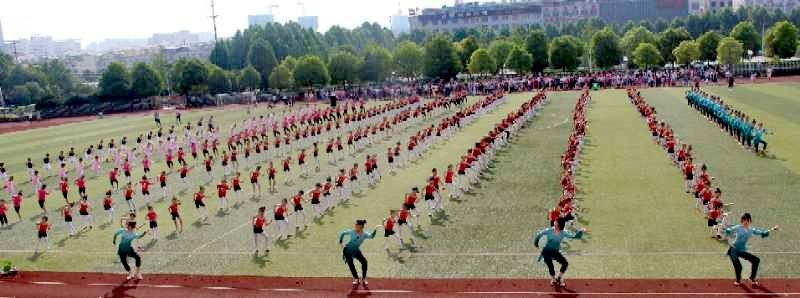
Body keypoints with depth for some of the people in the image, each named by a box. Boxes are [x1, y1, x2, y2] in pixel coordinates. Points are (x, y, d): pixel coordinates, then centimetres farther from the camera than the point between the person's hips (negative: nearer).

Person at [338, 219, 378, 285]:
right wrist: (340, 242, 0)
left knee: (364, 262, -15)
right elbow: (342, 233, 0)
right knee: (350, 263, -10)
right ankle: (356, 279, 10)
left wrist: (375, 230, -48)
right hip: (348, 250, -1)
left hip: (356, 250, 1)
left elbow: (372, 236, -35)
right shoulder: (351, 231, -15)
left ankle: (363, 279, 3)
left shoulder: (364, 234, -16)